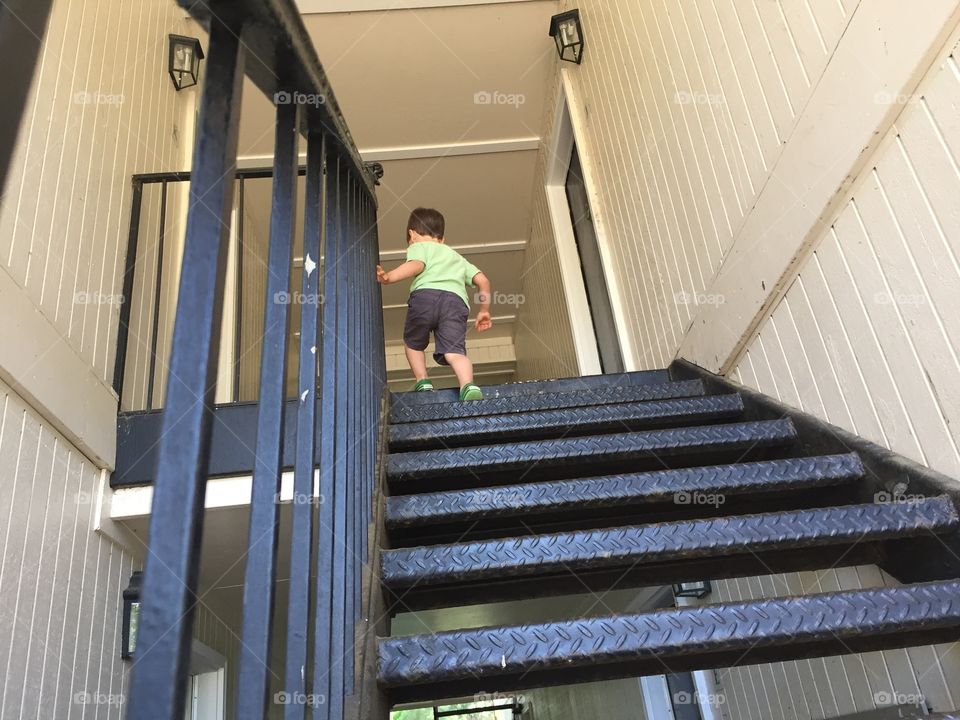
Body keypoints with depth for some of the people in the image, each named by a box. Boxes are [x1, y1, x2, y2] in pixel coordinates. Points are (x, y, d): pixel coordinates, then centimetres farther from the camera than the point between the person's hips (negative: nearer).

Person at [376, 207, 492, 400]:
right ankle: (468, 385, -35)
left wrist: (388, 277, -12)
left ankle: (423, 382, 11)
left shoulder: (418, 247, 23)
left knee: (413, 343, 22)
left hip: (425, 295, -3)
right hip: (457, 301, 3)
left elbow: (416, 265, -2)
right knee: (454, 351, -10)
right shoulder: (457, 256, 41)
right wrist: (484, 310, 38)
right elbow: (482, 280, 30)